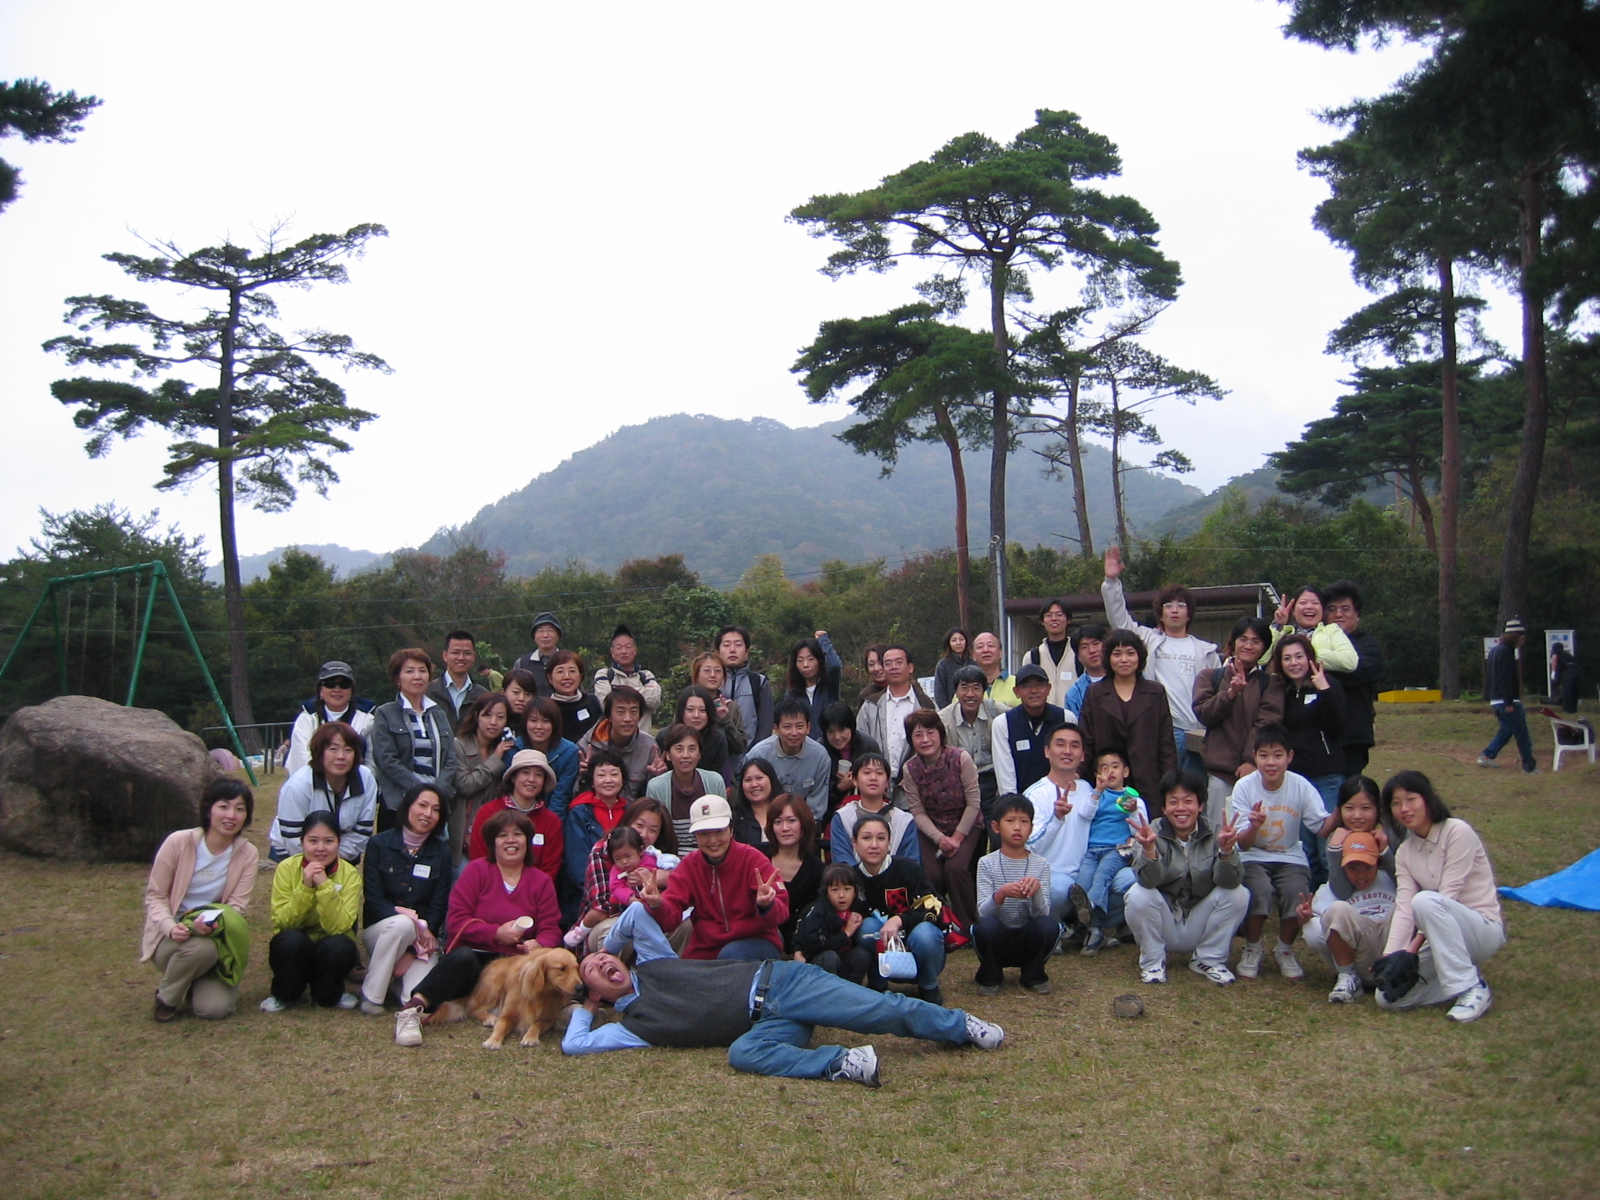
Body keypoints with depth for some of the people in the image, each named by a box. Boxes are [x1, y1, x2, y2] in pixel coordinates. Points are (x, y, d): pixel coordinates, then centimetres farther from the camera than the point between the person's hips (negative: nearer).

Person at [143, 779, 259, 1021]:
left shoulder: (248, 854, -6)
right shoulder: (179, 842, -11)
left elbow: (237, 906, -8)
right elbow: (154, 895, -6)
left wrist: (214, 924, -31)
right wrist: (170, 927, -26)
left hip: (215, 939, 2)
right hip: (172, 938, -2)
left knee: (216, 1009, -20)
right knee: (200, 947, -37)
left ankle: (200, 981, 17)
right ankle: (166, 997, -3)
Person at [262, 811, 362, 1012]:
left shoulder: (349, 874, -13)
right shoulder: (287, 868, -11)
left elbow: (339, 927, -24)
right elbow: (281, 922, -19)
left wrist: (324, 885, -33)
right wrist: (305, 887, -30)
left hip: (330, 951, 0)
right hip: (293, 950, 0)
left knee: (338, 946, -33)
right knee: (292, 939, -32)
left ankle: (329, 995, -1)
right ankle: (285, 995, -2)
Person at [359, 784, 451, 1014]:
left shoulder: (441, 852, 1)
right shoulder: (379, 845, -3)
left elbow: (439, 907, -2)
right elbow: (373, 899, -9)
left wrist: (412, 951, -13)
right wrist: (414, 924, -22)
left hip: (423, 937, 1)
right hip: (380, 929, 0)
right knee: (401, 924, -37)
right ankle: (371, 995, -17)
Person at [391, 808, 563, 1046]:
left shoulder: (541, 882, 11)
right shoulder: (476, 870, 5)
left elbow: (551, 929, 4)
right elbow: (456, 921, -4)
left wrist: (538, 944, -21)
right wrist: (496, 933, -17)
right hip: (474, 957, -2)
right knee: (462, 956, -39)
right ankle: (412, 1009, -45)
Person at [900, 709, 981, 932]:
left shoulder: (961, 758, -15)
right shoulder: (910, 769, -8)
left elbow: (973, 802, -12)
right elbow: (918, 812, -7)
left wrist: (957, 837, -16)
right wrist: (940, 838, -21)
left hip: (965, 826, -2)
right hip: (930, 830, 2)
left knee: (955, 868, -26)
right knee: (932, 875, -21)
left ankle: (968, 926, -7)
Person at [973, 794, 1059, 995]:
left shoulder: (1041, 864, -2)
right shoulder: (987, 863, -5)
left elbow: (1042, 914, -12)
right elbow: (982, 912, -15)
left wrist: (1036, 890, -32)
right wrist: (1001, 894, -35)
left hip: (1028, 940, 1)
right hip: (998, 941, -1)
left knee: (1049, 925, -28)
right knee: (985, 925, -32)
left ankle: (1033, 975, 1)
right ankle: (991, 975, -1)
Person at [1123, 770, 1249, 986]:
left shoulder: (1215, 834, -6)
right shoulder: (1154, 833, -11)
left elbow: (1229, 882, -20)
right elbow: (1149, 881, -27)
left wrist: (1227, 850, -40)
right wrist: (1149, 849, -46)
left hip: (1200, 925, 2)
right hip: (1162, 927, -1)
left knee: (1239, 894, -20)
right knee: (1138, 894, -28)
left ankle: (1209, 960, 1)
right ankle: (1153, 962, -3)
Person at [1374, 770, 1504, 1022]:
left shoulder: (1458, 832, -12)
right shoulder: (1404, 852, 6)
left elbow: (1449, 895, -18)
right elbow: (1404, 908, -6)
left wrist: (1413, 948, -23)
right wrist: (1389, 956, -22)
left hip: (1484, 929, -6)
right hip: (1447, 936, 6)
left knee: (1425, 901, -36)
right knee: (1388, 996, -15)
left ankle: (1472, 988, -23)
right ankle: (1461, 977, 6)